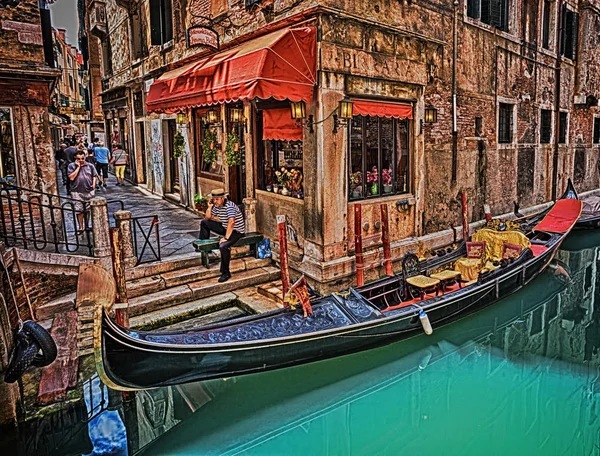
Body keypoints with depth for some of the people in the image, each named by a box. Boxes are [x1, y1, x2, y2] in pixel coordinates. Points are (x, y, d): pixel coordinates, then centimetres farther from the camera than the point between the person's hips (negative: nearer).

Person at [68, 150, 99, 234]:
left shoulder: (90, 165, 5)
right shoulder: (71, 166, -1)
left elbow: (94, 176, 13)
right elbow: (71, 178, -12)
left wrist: (94, 184, -1)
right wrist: (78, 167, -12)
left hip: (89, 191, 1)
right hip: (77, 192, -1)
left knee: (88, 210, 10)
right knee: (79, 210, 2)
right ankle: (81, 228, 13)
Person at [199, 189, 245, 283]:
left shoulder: (229, 206, -25)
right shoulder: (217, 205, 3)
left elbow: (231, 222, -38)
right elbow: (208, 218, 12)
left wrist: (226, 238, -36)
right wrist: (210, 207, -4)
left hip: (236, 231, -9)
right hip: (225, 228, 9)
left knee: (223, 246, -36)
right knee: (204, 223, 12)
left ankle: (226, 273, -23)